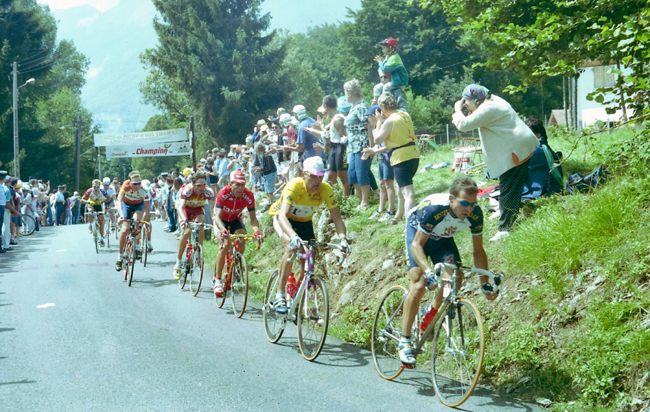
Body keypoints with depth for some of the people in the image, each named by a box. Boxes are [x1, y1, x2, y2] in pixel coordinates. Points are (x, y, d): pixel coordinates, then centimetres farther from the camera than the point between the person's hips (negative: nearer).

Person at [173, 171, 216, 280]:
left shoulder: (208, 191, -29)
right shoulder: (187, 190, -34)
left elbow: (213, 208, -36)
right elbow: (181, 207, -42)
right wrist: (184, 220, -61)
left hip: (198, 210, 2)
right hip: (185, 209, -2)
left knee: (201, 228, -27)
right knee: (187, 232, -23)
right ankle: (178, 263, -13)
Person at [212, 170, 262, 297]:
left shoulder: (248, 195, -26)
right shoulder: (223, 194, -32)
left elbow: (253, 217, -25)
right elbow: (217, 216, -36)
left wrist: (256, 230, -45)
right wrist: (223, 230, -55)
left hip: (235, 220, 3)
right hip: (221, 220, -3)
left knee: (242, 244, -21)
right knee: (225, 244, -24)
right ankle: (217, 281, -20)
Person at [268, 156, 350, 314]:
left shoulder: (326, 189, -26)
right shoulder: (294, 186, -36)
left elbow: (337, 218, -26)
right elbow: (283, 215, -47)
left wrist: (342, 238, -45)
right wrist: (293, 236, -65)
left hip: (304, 221, 4)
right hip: (282, 217, -4)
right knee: (292, 247, -32)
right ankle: (280, 297, -27)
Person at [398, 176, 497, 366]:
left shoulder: (475, 214, -26)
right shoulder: (434, 208, -39)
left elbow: (478, 250, -13)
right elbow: (417, 245, -34)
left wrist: (485, 284, -18)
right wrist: (429, 272, -50)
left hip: (443, 237, 4)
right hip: (417, 232, -4)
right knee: (419, 285, -20)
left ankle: (433, 310, 12)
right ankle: (404, 341, -12)